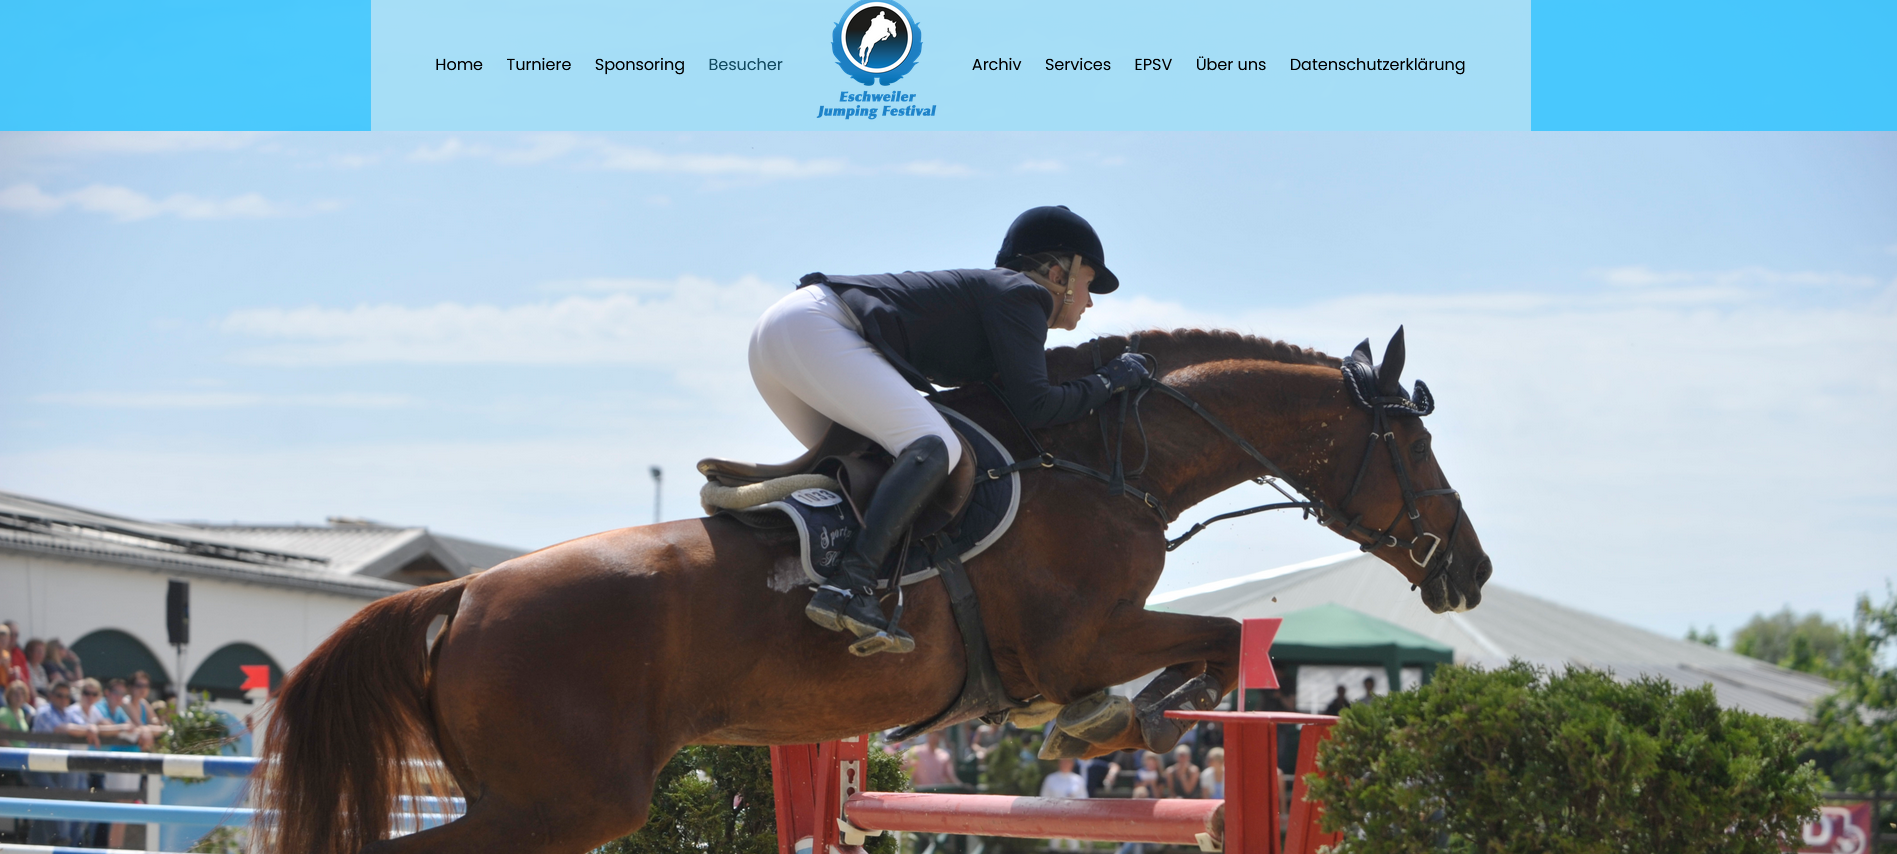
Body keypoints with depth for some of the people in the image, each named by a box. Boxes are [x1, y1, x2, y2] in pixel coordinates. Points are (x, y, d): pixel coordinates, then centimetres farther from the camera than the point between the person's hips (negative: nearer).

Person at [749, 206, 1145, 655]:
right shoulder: (1021, 294, 1)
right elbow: (1033, 406, -8)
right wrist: (1109, 381, 5)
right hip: (814, 329, -10)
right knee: (935, 448, -22)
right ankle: (848, 589, -35)